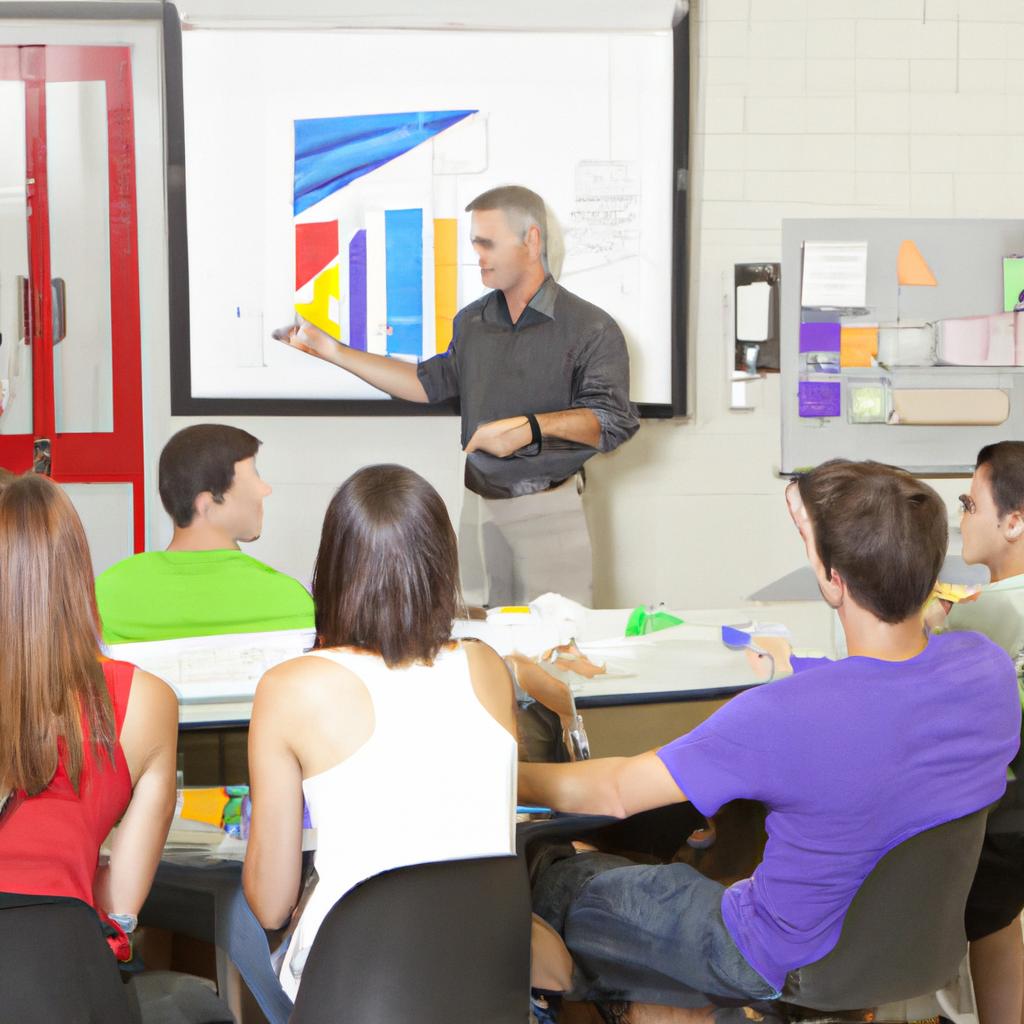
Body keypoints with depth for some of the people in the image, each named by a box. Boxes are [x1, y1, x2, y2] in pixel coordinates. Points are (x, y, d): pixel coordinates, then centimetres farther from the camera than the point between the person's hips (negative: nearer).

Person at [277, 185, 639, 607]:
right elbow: (431, 382, 17)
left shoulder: (591, 328, -8)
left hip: (548, 508, -5)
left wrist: (531, 427, -26)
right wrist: (333, 350, 14)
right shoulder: (472, 322, 11)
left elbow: (614, 421, -15)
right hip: (479, 507, 5)